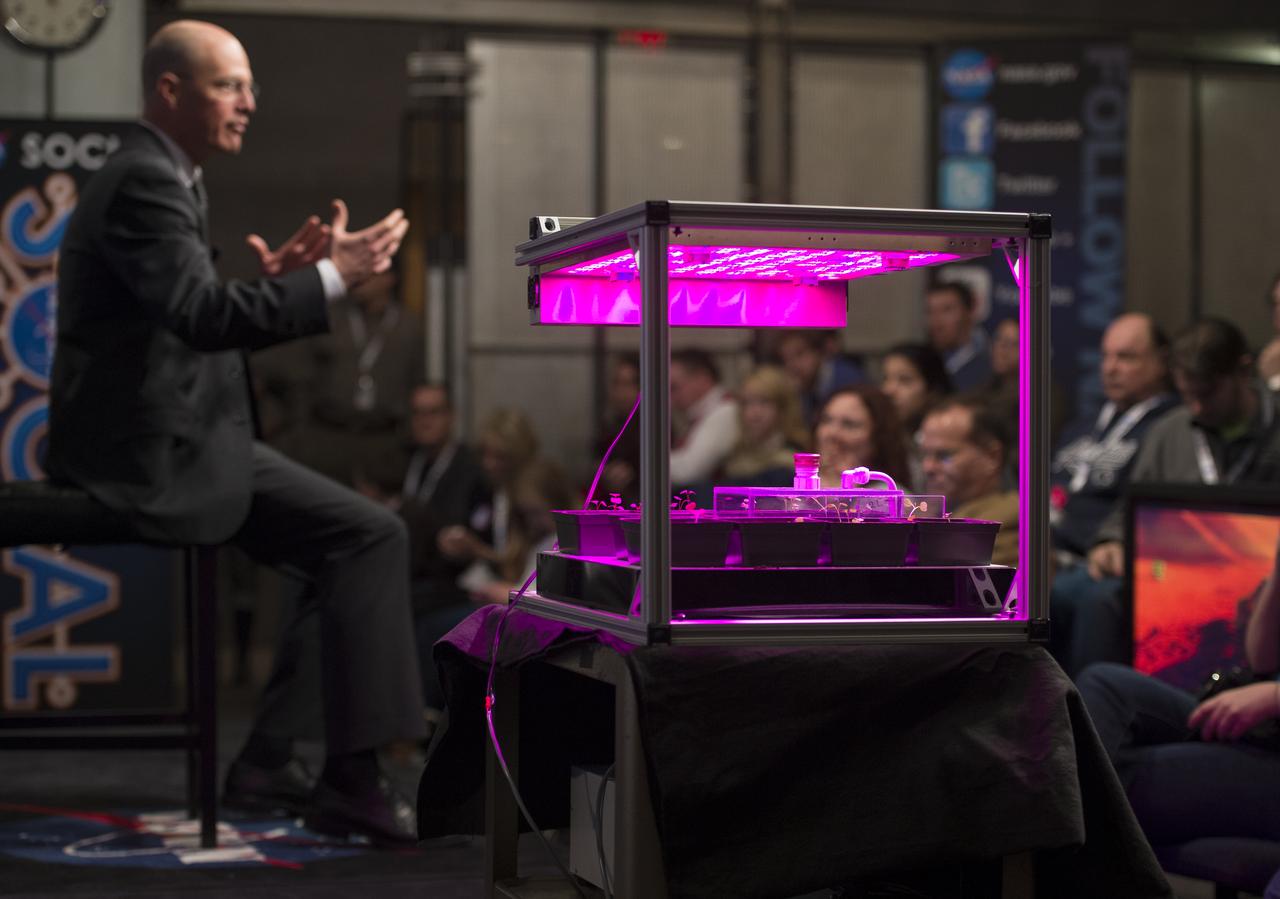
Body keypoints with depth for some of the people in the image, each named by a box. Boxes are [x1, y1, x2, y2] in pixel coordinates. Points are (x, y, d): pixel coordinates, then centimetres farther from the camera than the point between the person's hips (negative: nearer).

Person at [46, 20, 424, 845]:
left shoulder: (153, 178, 19)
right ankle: (354, 779, -13)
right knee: (373, 535, -15)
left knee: (346, 543, 18)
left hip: (162, 440, 11)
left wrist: (273, 278, 5)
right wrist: (331, 277, -22)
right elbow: (206, 317, -26)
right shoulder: (145, 182, -13)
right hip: (159, 453, -11)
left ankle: (269, 760, 16)